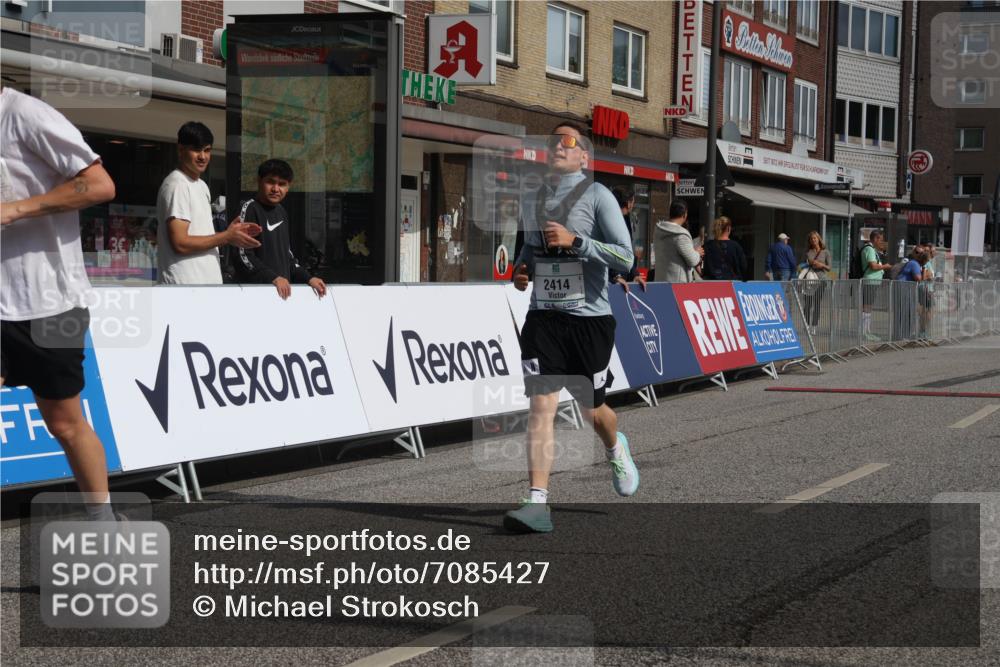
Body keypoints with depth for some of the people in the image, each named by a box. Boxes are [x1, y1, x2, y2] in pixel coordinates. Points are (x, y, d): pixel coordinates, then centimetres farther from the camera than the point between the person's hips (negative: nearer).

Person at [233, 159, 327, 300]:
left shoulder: (281, 212, 16)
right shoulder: (250, 209, -6)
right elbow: (244, 255, -14)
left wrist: (308, 278, 10)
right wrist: (273, 278, -22)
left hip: (283, 289, 7)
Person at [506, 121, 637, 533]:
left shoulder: (597, 196, -5)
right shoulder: (532, 202, 12)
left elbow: (625, 258, -12)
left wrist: (574, 241, -21)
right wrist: (522, 269, 7)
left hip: (589, 317, -3)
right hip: (543, 317, 3)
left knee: (592, 410, 10)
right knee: (541, 405, -12)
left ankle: (616, 449, 46)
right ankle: (537, 503, -15)